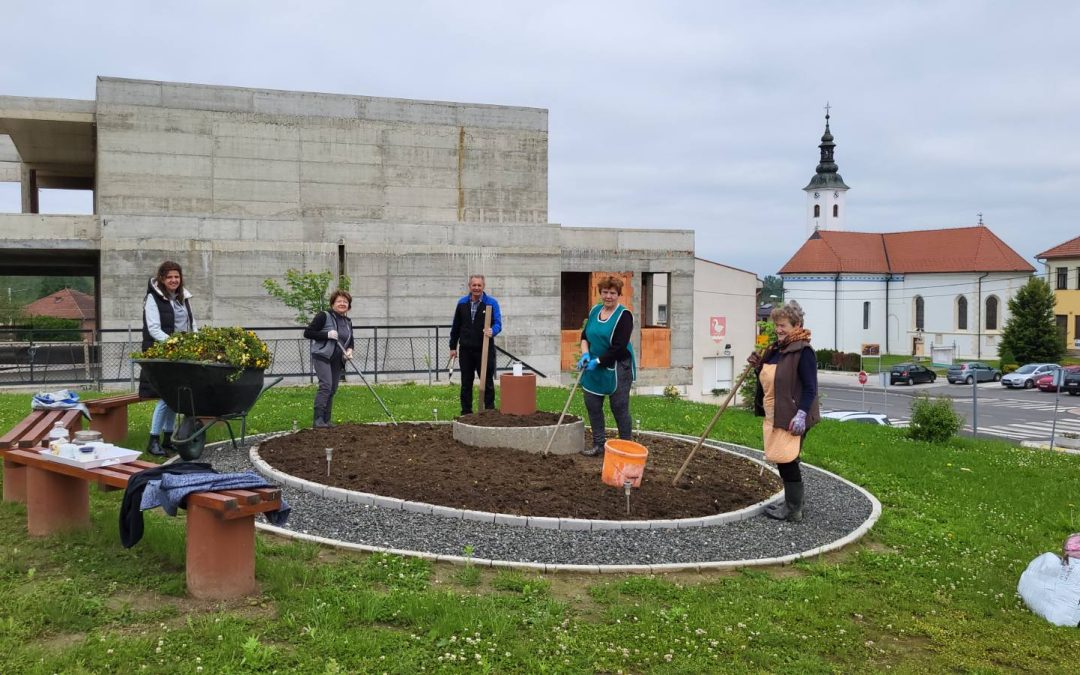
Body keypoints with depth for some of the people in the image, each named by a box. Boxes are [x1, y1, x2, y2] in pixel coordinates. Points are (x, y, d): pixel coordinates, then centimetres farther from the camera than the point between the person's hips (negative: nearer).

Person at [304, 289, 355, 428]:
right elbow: (307, 333, -9)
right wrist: (328, 334, -19)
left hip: (338, 360, 7)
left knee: (333, 390, 6)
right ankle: (318, 419, -18)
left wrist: (349, 350, 0)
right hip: (322, 357, -7)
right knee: (326, 385, -19)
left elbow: (350, 341, 23)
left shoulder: (348, 322, 14)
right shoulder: (324, 316, -6)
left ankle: (326, 420, 12)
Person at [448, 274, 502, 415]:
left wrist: (492, 331, -33)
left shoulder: (492, 303, -2)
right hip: (466, 350, 3)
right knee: (466, 383, 9)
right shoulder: (462, 303, 8)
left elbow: (498, 323, -10)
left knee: (487, 382, 2)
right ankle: (466, 413, 17)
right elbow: (456, 326, 13)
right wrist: (453, 346, 12)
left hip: (485, 350, -3)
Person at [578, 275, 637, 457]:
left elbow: (619, 347, -18)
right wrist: (585, 354, -4)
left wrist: (597, 361, -17)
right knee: (592, 405, 7)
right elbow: (585, 335, 14)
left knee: (619, 408, -1)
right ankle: (599, 444, 18)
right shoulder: (595, 311, 8)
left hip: (617, 368, -6)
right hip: (594, 368, 6)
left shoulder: (624, 315, -12)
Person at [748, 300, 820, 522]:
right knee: (783, 461, 14)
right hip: (774, 416, 9)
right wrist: (758, 366, 6)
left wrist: (801, 415, -24)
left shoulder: (803, 351, -14)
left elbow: (810, 388, -17)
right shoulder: (775, 350, 13)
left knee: (787, 460, -5)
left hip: (791, 417, -9)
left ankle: (794, 510, 4)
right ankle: (790, 503, 25)